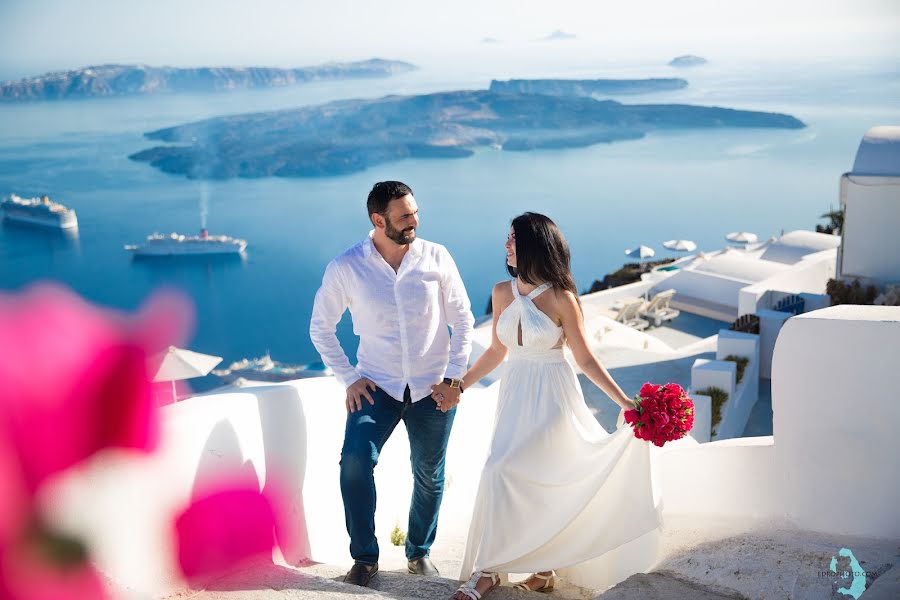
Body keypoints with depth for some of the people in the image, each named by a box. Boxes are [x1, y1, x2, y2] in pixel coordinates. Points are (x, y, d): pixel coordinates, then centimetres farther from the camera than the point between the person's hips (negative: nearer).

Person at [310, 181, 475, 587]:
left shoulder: (436, 258, -5)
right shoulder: (345, 268, -8)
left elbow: (463, 319, 1)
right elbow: (320, 328, 2)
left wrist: (454, 377, -5)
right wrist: (348, 378, -4)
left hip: (432, 387, 2)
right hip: (377, 385, -1)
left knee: (429, 474, 11)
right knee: (355, 458, -21)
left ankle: (419, 552, 34)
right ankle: (364, 557, -4)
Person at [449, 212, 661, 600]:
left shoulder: (562, 299, -12)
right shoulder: (502, 293, 3)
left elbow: (585, 360, -6)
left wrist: (625, 402, -11)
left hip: (552, 397, -5)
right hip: (515, 395, 5)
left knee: (502, 472, -13)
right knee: (534, 484, 7)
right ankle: (543, 569, 21)